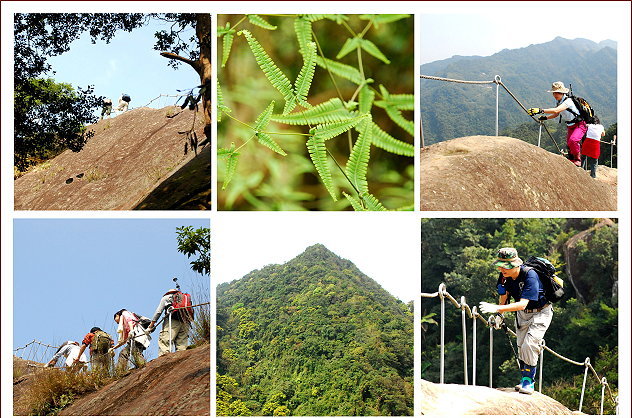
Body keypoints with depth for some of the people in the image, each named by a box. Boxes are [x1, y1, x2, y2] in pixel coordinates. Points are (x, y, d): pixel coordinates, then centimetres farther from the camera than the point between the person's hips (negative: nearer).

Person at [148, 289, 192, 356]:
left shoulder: (166, 297, 25)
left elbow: (158, 312, 15)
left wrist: (151, 326, 14)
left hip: (173, 319, -4)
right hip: (186, 322, 4)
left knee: (164, 341, -11)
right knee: (181, 344, 3)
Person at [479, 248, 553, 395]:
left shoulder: (530, 275, -34)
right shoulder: (504, 276, -15)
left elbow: (522, 304, -42)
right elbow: (503, 298, 1)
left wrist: (497, 308, -49)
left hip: (540, 312, -6)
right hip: (522, 313, 6)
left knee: (529, 345, -19)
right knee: (521, 347, 7)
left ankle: (529, 380, -4)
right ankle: (524, 379, 24)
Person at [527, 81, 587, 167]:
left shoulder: (568, 101, -27)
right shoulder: (558, 102, 0)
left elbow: (556, 110, -43)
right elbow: (556, 114, 15)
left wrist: (540, 110, -52)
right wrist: (545, 117, -2)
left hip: (580, 125, -9)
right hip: (570, 126, 9)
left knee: (573, 140, -31)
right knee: (569, 145, 9)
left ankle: (578, 159, -11)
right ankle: (571, 162, 27)